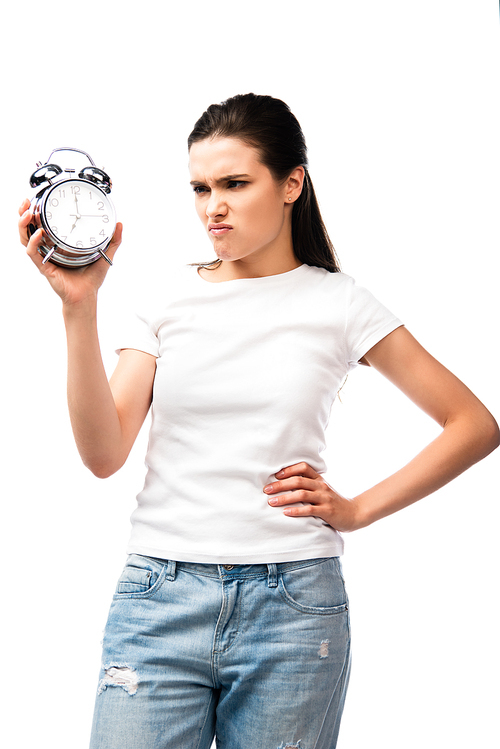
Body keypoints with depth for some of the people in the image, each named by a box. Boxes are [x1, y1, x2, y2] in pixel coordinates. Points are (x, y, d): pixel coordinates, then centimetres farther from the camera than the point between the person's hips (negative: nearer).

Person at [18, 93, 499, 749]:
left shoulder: (338, 305, 2)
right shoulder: (168, 300, 6)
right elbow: (104, 454, -4)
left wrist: (360, 510, 0)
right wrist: (79, 307, -11)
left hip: (292, 605, -1)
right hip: (160, 596, 1)